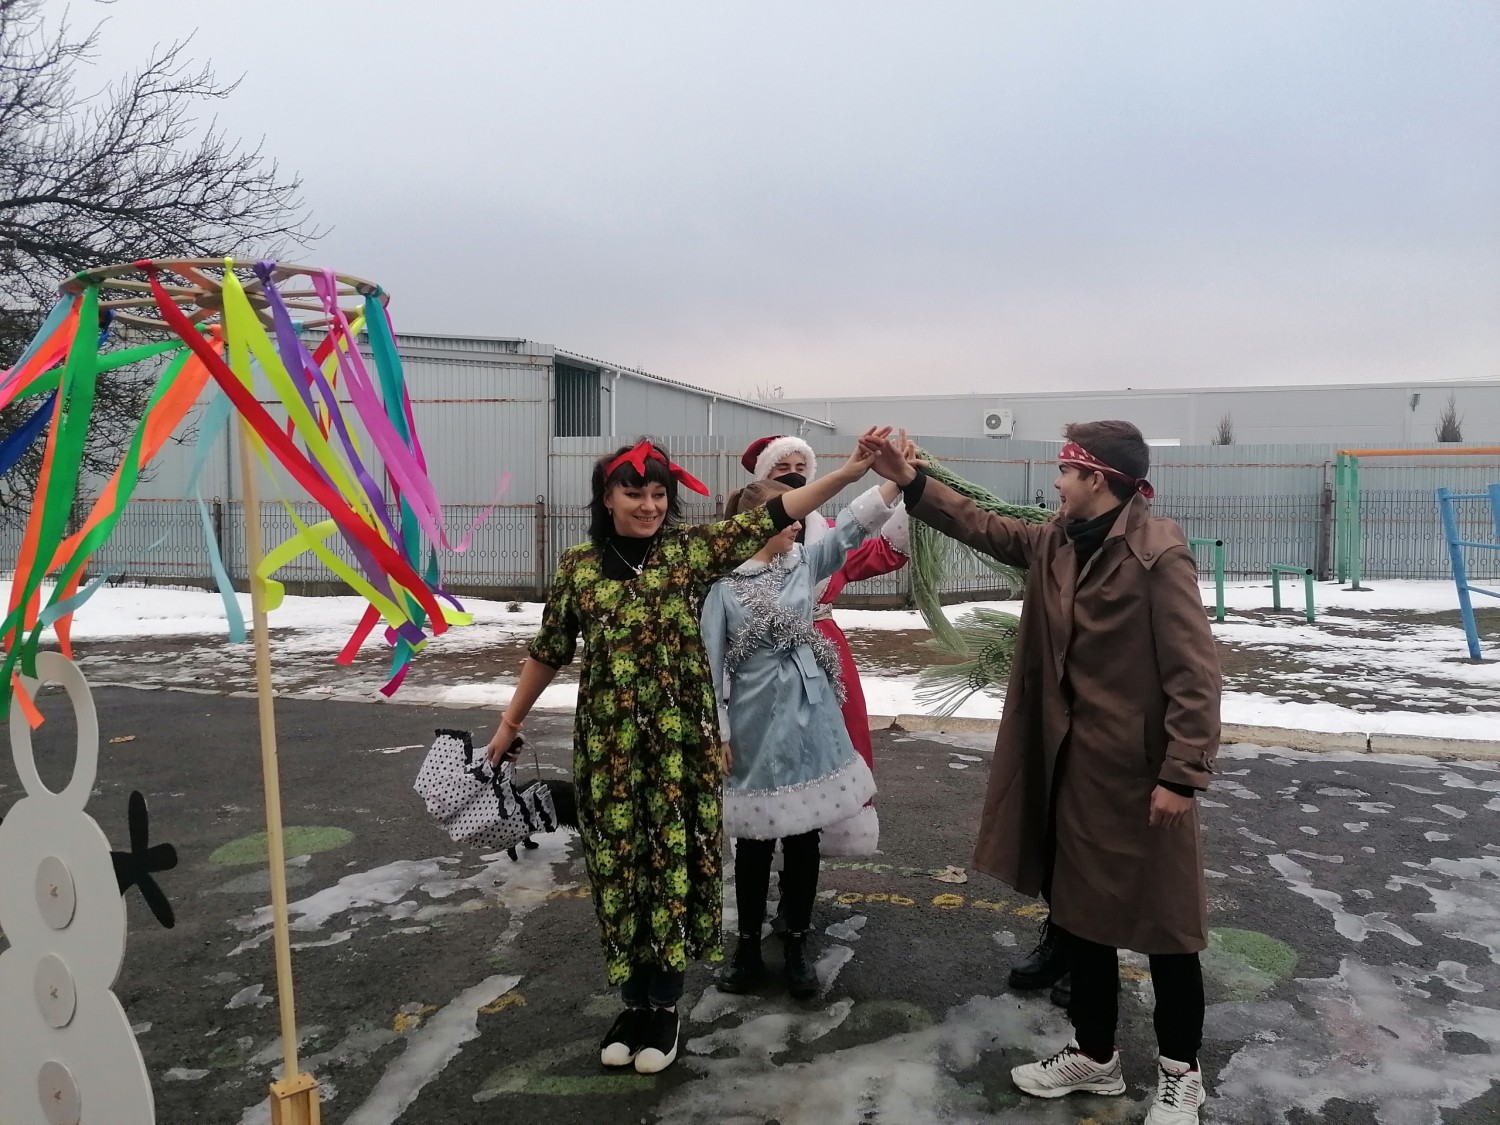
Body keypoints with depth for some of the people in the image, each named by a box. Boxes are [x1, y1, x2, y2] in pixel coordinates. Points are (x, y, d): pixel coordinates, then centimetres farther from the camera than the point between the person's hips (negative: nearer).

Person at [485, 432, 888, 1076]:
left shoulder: (690, 549, -2)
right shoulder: (578, 566, 1)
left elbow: (772, 517, -11)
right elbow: (549, 651, 10)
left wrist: (850, 471, -19)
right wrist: (510, 722, 16)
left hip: (681, 740, -1)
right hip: (608, 742, 1)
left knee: (675, 861, 6)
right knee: (619, 863, 9)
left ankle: (666, 1008, 23)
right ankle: (635, 1004, 27)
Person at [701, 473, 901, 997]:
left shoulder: (803, 563, 3)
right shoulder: (722, 582, -8)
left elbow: (850, 527, -11)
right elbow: (711, 663, -6)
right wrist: (718, 733, -7)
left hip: (809, 717, 3)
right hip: (756, 723, -3)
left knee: (805, 834, 11)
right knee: (755, 838, 10)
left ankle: (796, 944, 27)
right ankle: (749, 942, 28)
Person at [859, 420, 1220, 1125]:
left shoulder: (1158, 555, -18)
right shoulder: (1058, 544, 5)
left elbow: (1194, 673, -19)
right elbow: (985, 529, 16)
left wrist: (1182, 775, -20)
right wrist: (912, 483, 7)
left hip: (1139, 770, -7)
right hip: (1072, 763, 8)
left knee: (1163, 922, 10)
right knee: (1079, 910, 18)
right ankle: (1095, 1055, 36)